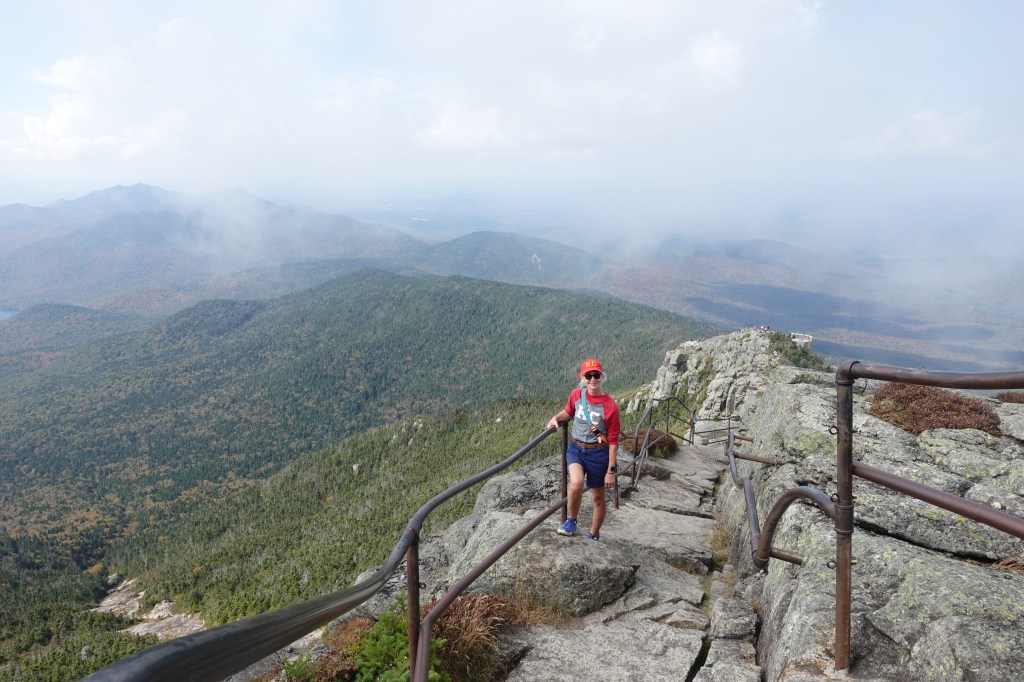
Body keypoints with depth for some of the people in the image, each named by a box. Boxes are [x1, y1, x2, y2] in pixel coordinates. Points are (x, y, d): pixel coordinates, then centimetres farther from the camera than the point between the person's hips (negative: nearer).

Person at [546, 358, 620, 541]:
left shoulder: (610, 406, -16)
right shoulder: (576, 394, -6)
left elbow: (613, 441, -10)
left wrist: (611, 470, -10)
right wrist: (556, 418, -3)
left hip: (598, 454, -2)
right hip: (575, 449, 2)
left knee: (598, 498, 11)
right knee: (577, 483, -27)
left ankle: (594, 536, 33)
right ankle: (571, 521, -1)